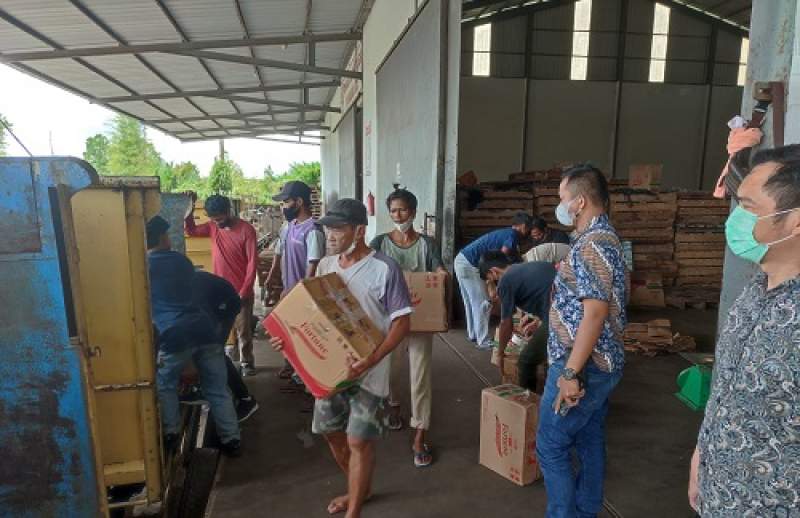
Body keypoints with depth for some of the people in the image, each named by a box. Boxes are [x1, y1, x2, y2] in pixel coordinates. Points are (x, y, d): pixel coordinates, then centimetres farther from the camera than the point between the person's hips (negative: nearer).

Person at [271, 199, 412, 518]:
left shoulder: (384, 268, -16)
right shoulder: (325, 265, 4)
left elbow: (402, 322, -15)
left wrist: (371, 360, -26)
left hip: (367, 371, -6)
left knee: (359, 440, 0)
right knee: (331, 431, 18)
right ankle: (358, 488, 44)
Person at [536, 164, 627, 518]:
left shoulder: (592, 244, -21)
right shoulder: (602, 237, 12)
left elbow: (595, 312, -26)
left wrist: (571, 372, -24)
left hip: (583, 365, -10)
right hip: (599, 363, 10)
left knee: (550, 446, 2)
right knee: (589, 441, 19)